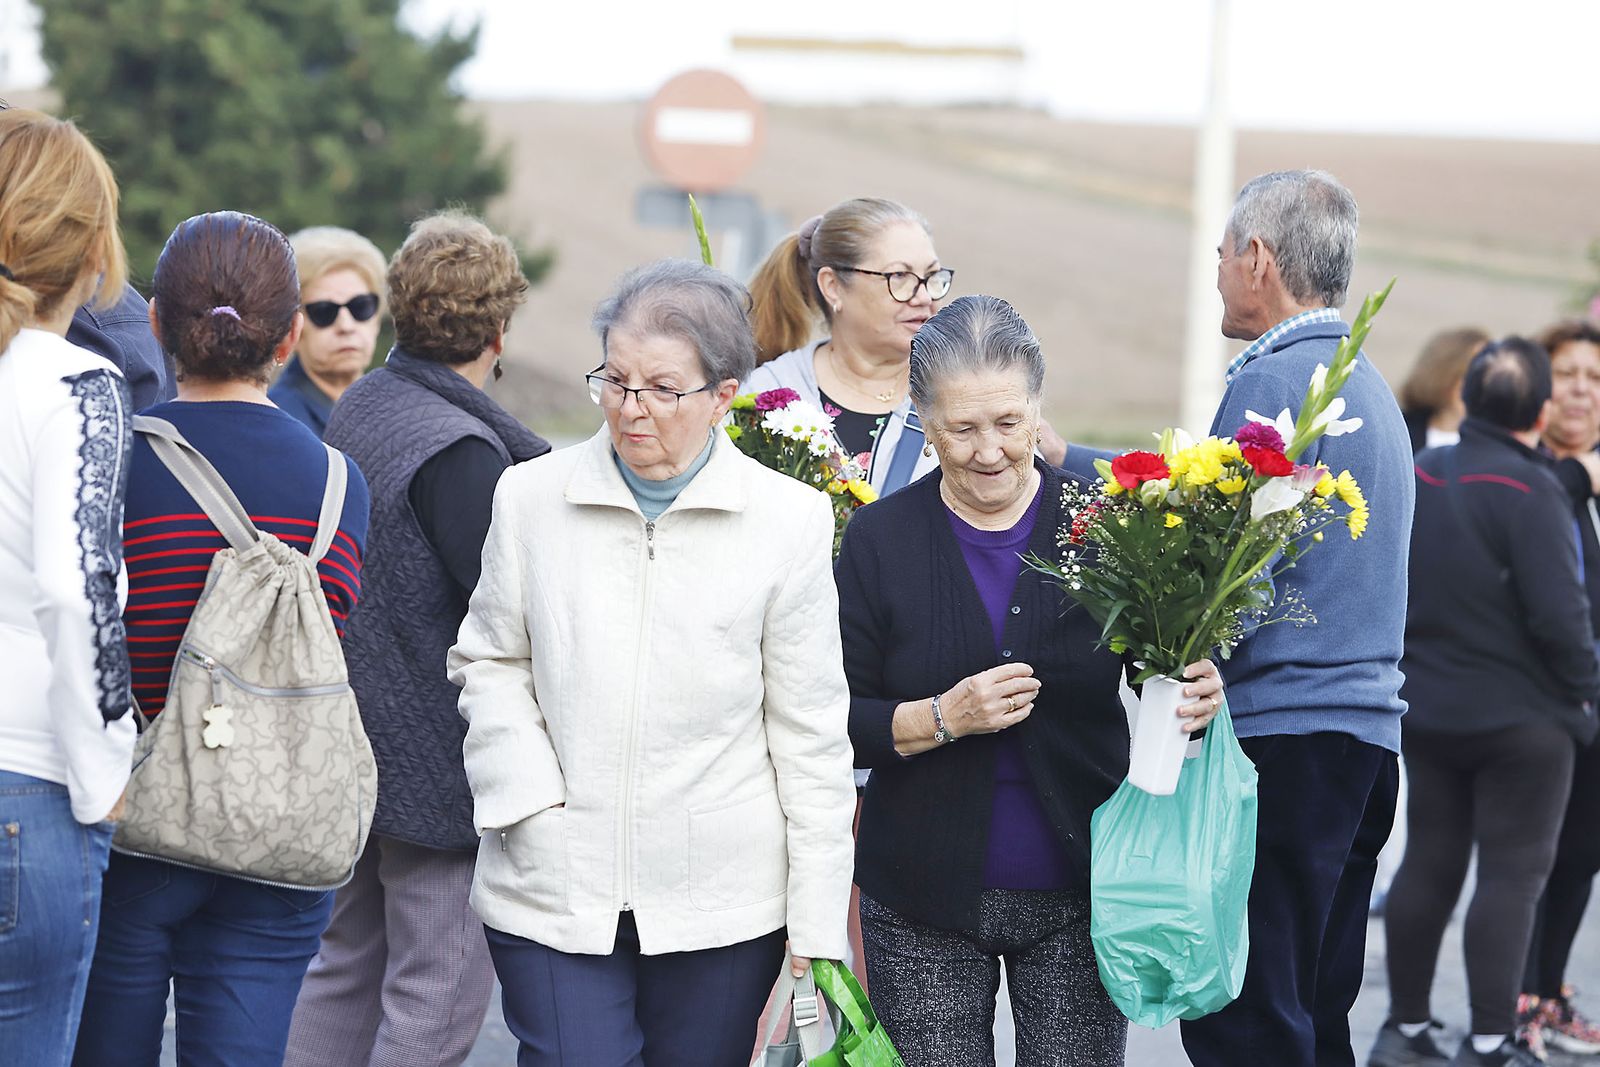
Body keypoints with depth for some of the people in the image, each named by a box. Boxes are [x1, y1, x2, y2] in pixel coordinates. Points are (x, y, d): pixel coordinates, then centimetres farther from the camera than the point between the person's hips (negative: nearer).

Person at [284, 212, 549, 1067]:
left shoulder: (356, 411, 8)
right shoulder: (458, 449, -20)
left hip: (355, 741, 9)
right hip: (439, 763, -9)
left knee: (344, 968, 18)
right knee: (440, 994, -1)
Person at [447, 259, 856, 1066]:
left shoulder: (790, 520, -1)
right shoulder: (531, 497, 3)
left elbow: (811, 737, 1)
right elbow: (488, 662, 13)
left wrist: (816, 927, 0)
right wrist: (531, 800, -4)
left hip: (722, 906, 0)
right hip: (553, 894, 1)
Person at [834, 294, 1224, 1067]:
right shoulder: (880, 539, -1)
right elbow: (837, 724, -1)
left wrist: (1198, 699, -17)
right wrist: (943, 718, -17)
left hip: (1078, 894, 0)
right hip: (925, 903, 0)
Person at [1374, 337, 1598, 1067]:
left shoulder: (1414, 477, 3)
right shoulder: (1529, 492, -19)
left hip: (1427, 710, 7)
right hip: (1523, 718, -7)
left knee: (1429, 863, 14)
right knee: (1512, 873, 0)